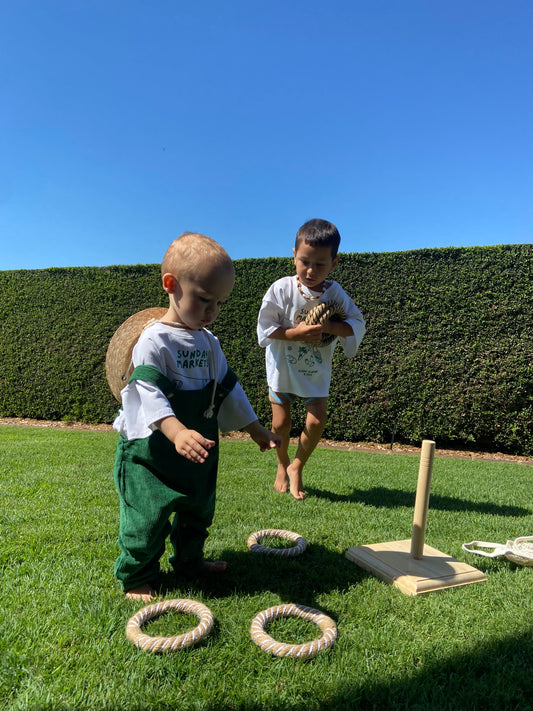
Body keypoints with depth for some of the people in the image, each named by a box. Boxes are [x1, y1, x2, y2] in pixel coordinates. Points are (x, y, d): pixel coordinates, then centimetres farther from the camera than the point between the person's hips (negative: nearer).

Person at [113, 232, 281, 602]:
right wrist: (178, 433, -46)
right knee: (149, 518, 2)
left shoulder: (209, 342, 5)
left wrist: (257, 430, 13)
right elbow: (149, 392, -29)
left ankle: (190, 561, 43)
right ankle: (137, 577, 25)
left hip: (200, 451, 7)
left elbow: (227, 388, 12)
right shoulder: (154, 341, -18)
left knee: (199, 510, 21)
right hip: (152, 450, -7)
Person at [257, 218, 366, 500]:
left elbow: (358, 324, -10)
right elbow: (265, 328, -14)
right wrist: (297, 333, -26)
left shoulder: (335, 293, -11)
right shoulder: (281, 289, -16)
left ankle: (296, 467, 22)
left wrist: (328, 326, -27)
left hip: (317, 370, 1)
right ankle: (282, 463, 36)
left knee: (316, 421, -7)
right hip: (282, 367, -1)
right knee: (281, 422, 4)